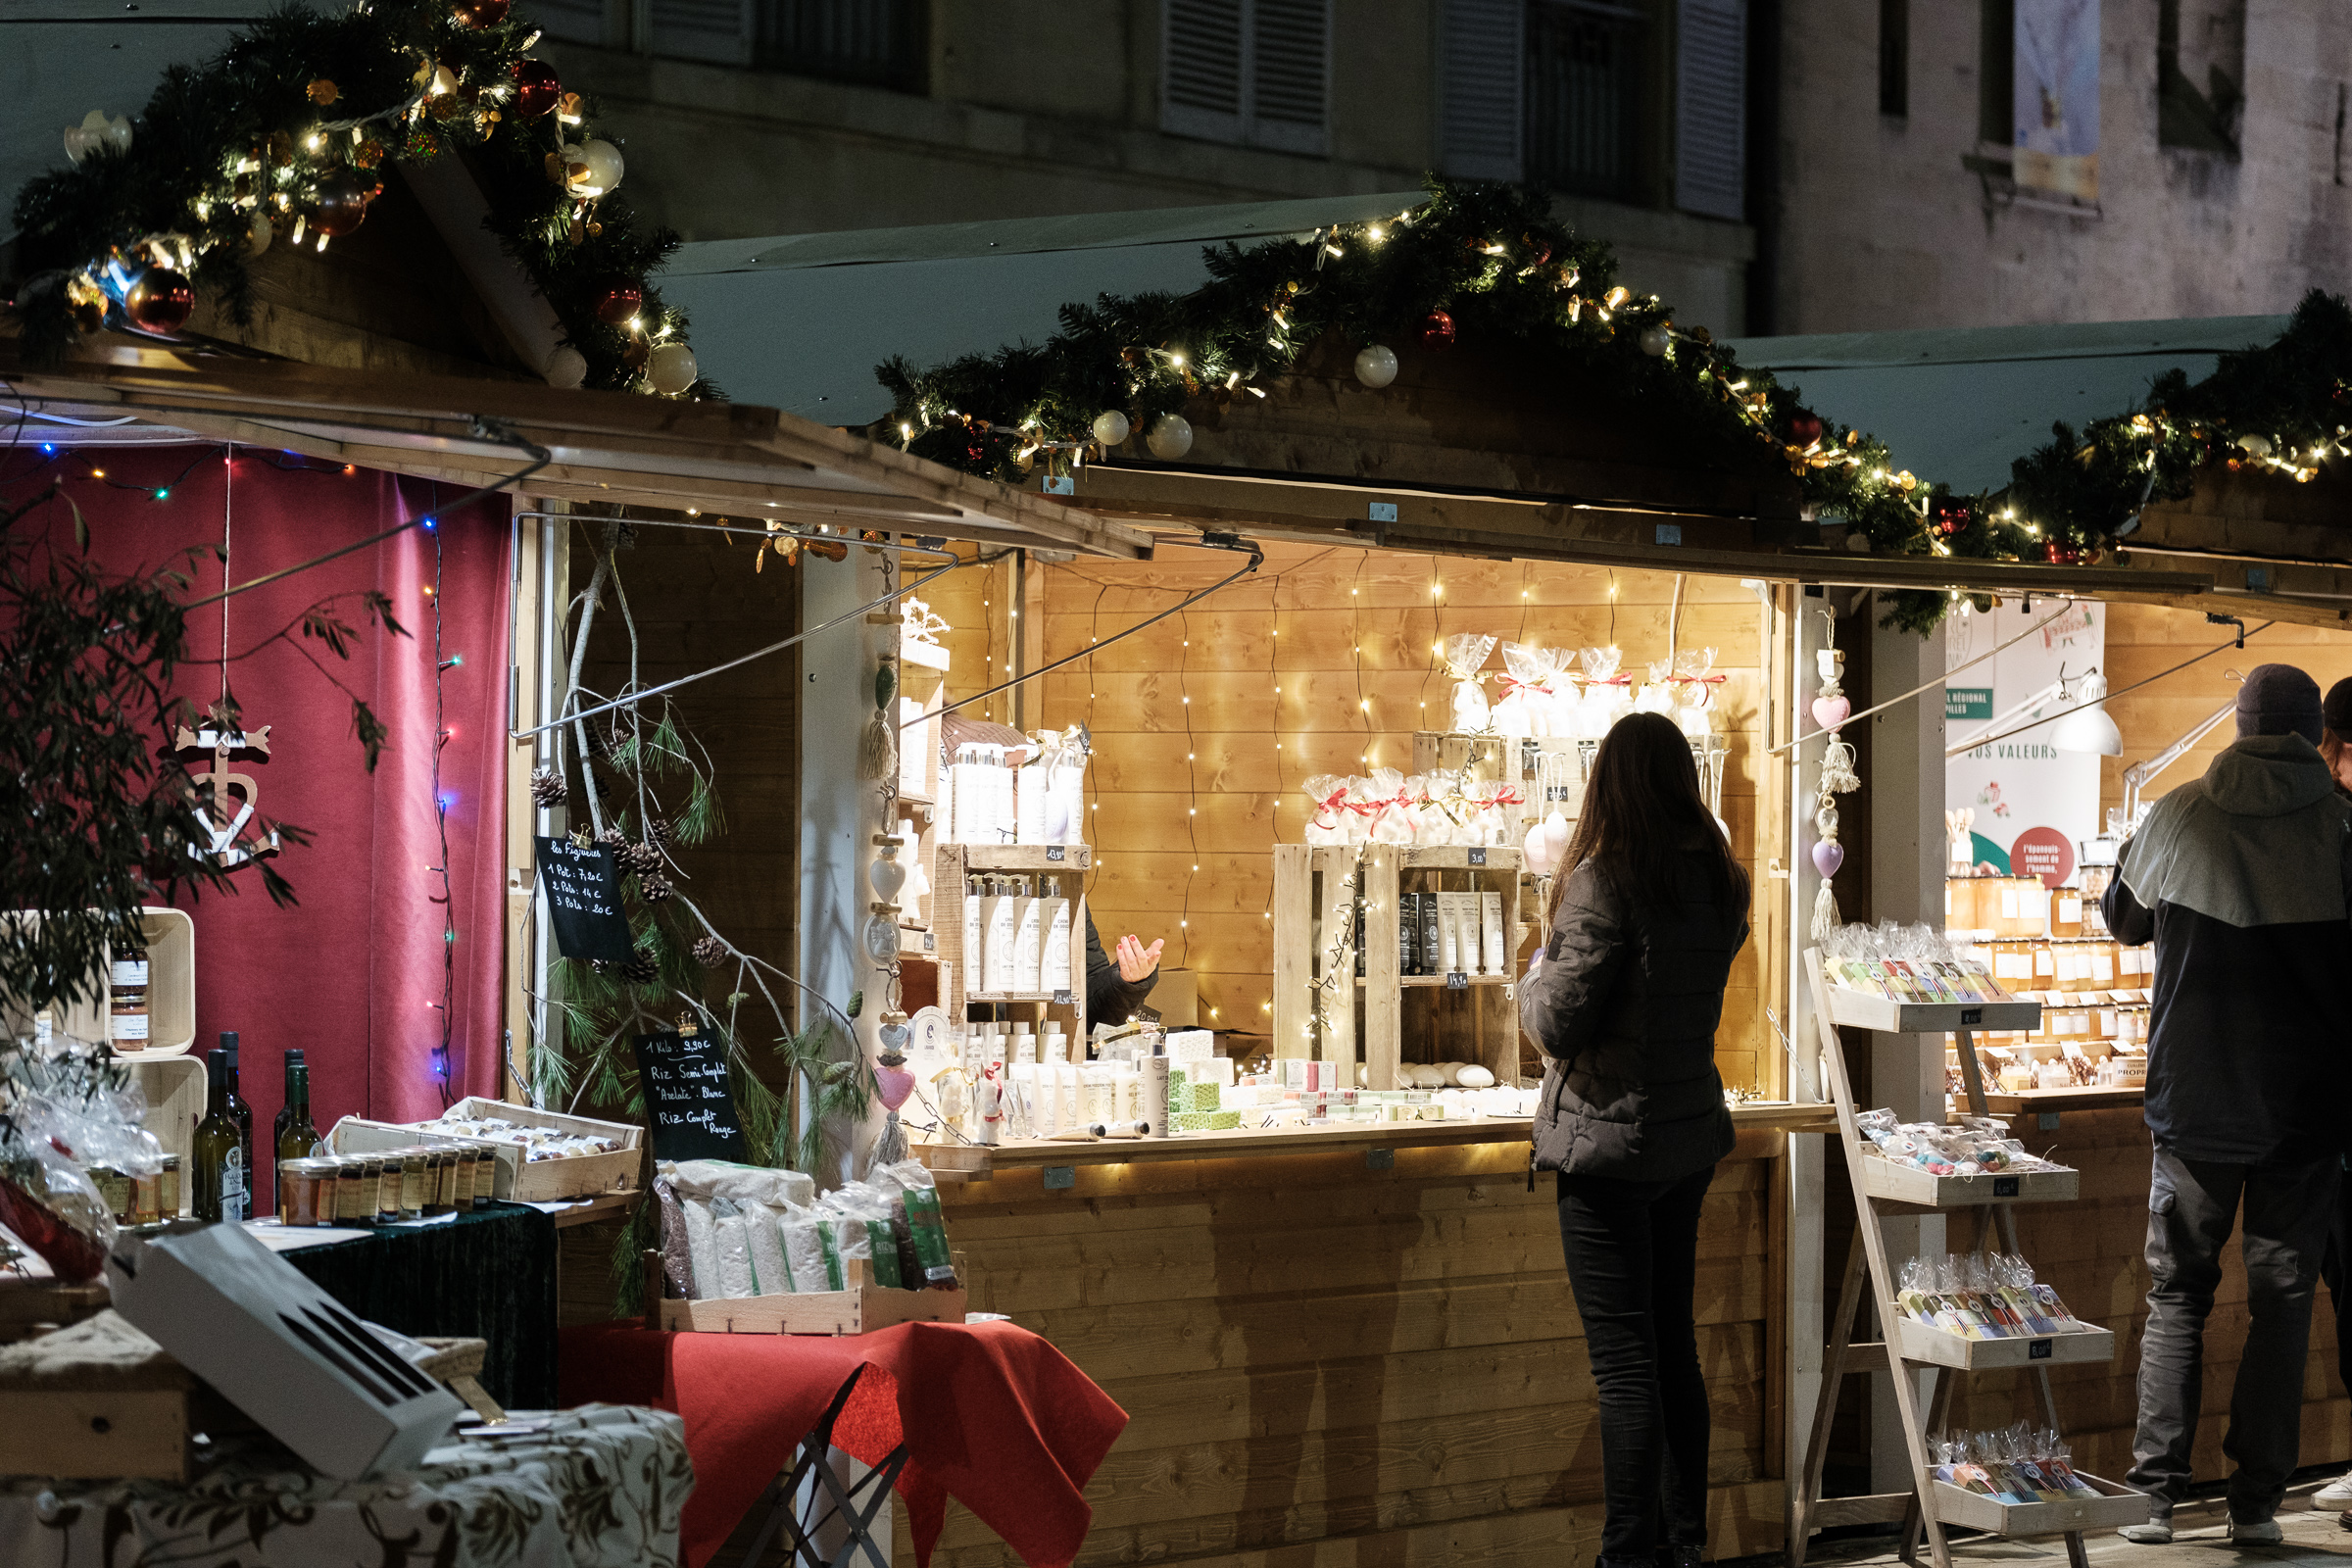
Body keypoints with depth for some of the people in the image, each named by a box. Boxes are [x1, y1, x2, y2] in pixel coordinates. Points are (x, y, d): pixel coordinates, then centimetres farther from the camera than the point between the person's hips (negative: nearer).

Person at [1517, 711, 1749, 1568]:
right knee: (1674, 1344, 17)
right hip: (1690, 1134, 7)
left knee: (1624, 1362, -5)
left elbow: (1558, 1021, -17)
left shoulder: (1605, 880, -17)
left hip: (1608, 1139, -7)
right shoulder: (1719, 883, 5)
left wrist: (1536, 979, 3)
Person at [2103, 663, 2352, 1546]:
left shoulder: (2181, 817, -3)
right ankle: (2256, 1500, 4)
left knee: (2176, 1294, 10)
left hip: (2193, 1100, 1)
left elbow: (2122, 919, 14)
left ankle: (2154, 1494, 6)